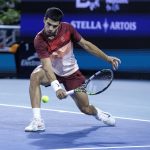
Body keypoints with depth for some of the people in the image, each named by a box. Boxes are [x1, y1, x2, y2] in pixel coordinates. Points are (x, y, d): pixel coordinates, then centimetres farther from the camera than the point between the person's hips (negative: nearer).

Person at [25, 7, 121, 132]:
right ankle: (37, 121, -34)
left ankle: (98, 113, 42)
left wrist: (107, 58, -5)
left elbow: (85, 44, -4)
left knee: (86, 109, 1)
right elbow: (47, 65, -36)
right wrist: (56, 87, -49)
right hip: (53, 71, -2)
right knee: (35, 76, -36)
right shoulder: (40, 40, -28)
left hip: (71, 72, 2)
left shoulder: (67, 28, -18)